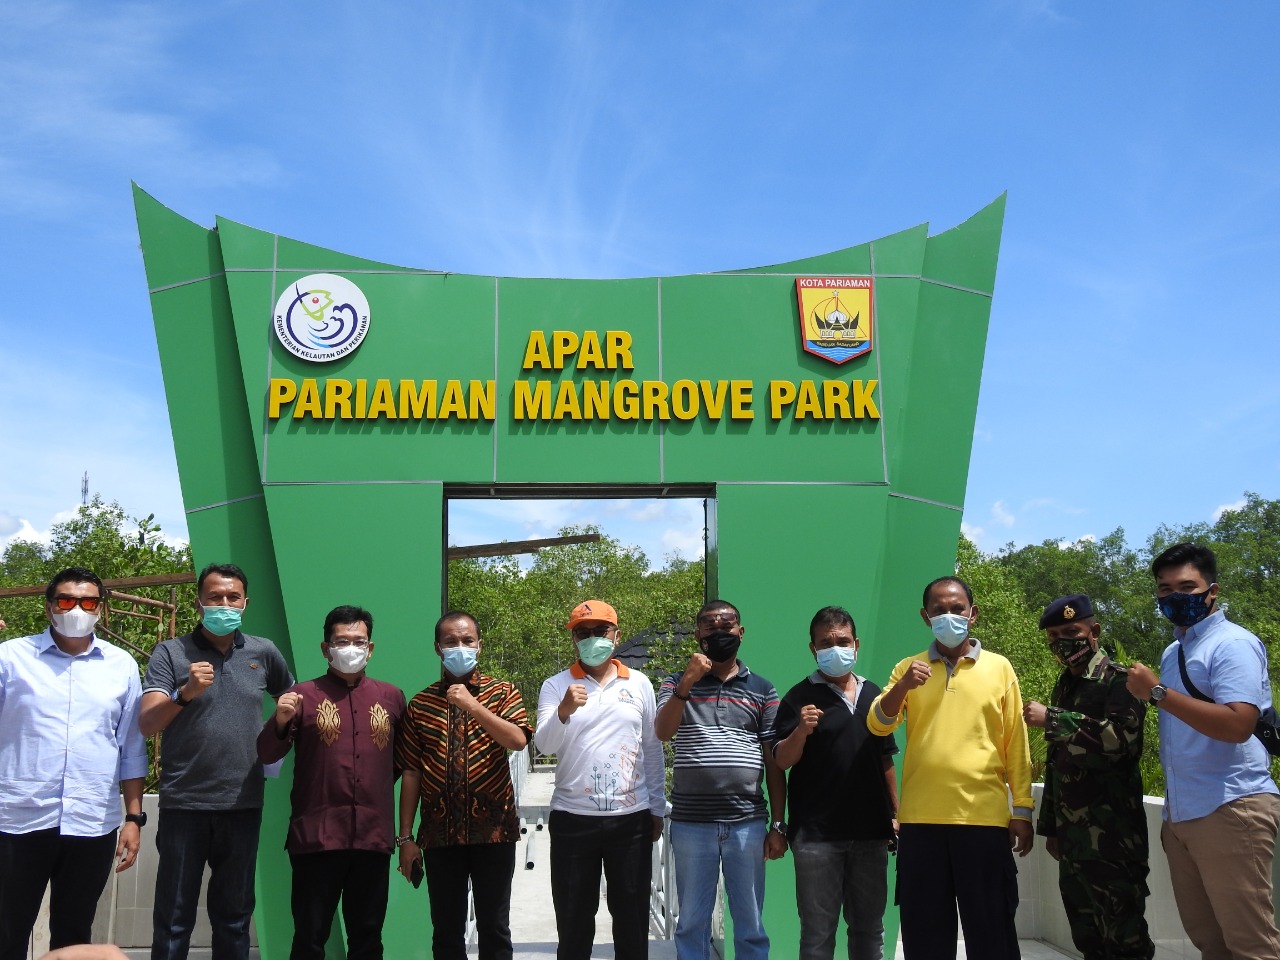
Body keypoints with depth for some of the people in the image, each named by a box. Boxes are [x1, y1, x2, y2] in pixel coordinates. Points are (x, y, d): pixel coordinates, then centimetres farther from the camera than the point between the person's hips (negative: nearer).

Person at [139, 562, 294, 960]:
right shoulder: (170, 652, -3)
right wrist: (185, 692, -29)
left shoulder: (263, 652, 5)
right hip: (184, 804, -2)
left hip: (243, 804, 3)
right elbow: (146, 725, -12)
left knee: (234, 916, 14)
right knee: (174, 920, 5)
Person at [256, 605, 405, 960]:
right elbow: (266, 755, -5)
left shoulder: (392, 697, 8)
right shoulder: (304, 695, 1)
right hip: (316, 836, -2)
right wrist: (281, 721, -22)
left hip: (373, 837, 3)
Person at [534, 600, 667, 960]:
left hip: (632, 818, 1)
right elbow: (544, 745, -12)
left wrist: (657, 808, 10)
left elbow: (652, 750, 10)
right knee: (574, 918, 8)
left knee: (632, 917, 11)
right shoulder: (556, 686, 1)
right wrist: (563, 711, -31)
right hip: (573, 818, -1)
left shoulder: (640, 684, 5)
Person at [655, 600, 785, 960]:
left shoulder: (762, 690, 7)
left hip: (748, 823, 1)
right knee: (692, 923, 8)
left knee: (751, 925, 8)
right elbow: (662, 732, -12)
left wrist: (779, 825, 3)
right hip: (691, 823, 0)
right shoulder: (677, 683, 6)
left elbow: (774, 763, 7)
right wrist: (686, 683, -23)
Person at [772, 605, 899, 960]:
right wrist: (800, 731, -25)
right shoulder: (800, 697, -3)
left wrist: (896, 814, 13)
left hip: (871, 832, 4)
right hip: (817, 835, -4)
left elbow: (885, 760, 17)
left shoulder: (873, 694, 11)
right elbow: (782, 761, -7)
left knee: (869, 930, 12)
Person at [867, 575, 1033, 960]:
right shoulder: (908, 668, 8)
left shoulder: (999, 667, 6)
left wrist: (1023, 809, 3)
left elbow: (1016, 742, 6)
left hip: (984, 816, -1)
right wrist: (902, 686, -20)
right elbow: (877, 725, -3)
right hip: (921, 819, 1)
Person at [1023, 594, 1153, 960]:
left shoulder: (1117, 680, -6)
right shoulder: (1063, 687, 17)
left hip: (1111, 835, -7)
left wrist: (1050, 720, -20)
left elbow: (1121, 737, -23)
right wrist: (1051, 826, 19)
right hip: (1072, 835, 8)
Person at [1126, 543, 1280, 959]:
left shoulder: (1233, 644, -10)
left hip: (1230, 810, -8)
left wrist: (1157, 692, -20)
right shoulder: (1172, 653, 17)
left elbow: (1237, 725, -24)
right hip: (1180, 813, 9)